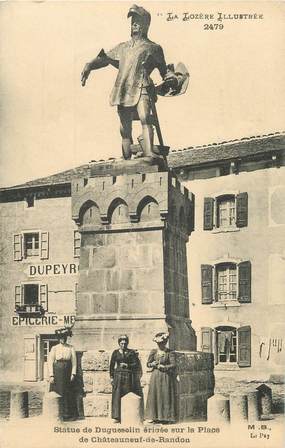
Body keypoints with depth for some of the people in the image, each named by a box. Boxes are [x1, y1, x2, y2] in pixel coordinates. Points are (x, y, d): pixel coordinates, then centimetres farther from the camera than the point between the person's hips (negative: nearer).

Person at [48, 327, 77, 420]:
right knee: (57, 392, -1)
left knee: (68, 393, 2)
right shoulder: (54, 348, 2)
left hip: (67, 373, 1)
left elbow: (74, 362, 4)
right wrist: (51, 375, -7)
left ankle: (68, 413, 9)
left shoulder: (71, 348, 5)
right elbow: (50, 362, -1)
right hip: (57, 373, -1)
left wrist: (73, 374, -6)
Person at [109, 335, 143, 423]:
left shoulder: (132, 352, 6)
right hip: (118, 375, 1)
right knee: (117, 396, -5)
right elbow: (112, 365, 8)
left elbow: (136, 364, 3)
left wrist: (127, 365, -11)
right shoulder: (115, 352, 8)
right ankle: (117, 417, -4)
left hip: (128, 376, -1)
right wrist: (111, 377, 3)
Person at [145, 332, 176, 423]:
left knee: (165, 396, -3)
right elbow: (148, 364, 9)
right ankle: (154, 417, 4)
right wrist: (152, 364, -11)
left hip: (166, 376, -2)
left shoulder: (169, 352, -1)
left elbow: (173, 365, -6)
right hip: (155, 376, 2)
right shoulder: (153, 352, 7)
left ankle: (165, 417, 2)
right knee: (154, 396, 0)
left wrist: (164, 367, -16)